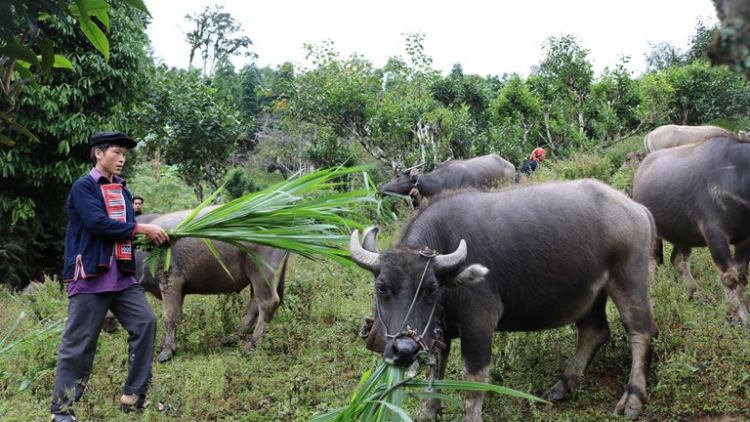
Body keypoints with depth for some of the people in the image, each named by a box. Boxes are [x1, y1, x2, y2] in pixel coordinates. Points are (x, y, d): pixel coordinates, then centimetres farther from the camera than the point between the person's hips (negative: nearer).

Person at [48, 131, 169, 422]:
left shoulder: (122, 191, 16)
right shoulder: (83, 187, -7)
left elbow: (126, 230, 13)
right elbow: (99, 224, -19)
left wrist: (152, 235, -6)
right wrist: (141, 229, -15)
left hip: (123, 276, 7)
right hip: (90, 277, -7)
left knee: (145, 323, 0)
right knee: (78, 342, -2)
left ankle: (134, 396, 10)